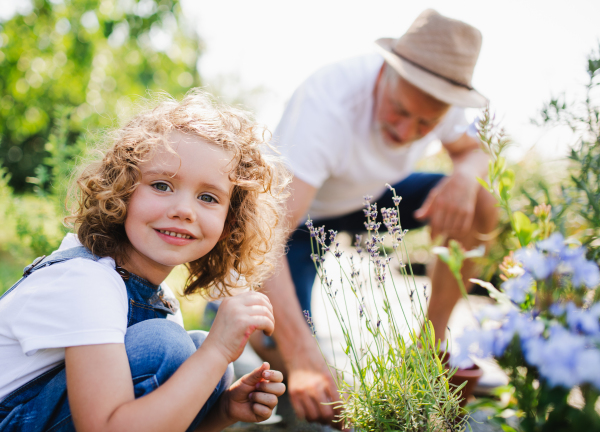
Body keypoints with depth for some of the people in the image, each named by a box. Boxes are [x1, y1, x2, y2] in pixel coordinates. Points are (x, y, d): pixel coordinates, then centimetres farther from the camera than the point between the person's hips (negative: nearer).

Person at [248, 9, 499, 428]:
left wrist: (466, 173, -29)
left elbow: (473, 150, -2)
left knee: (479, 207, -16)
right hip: (299, 209, -5)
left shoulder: (439, 91, -22)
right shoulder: (326, 105, -40)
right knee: (284, 355, -23)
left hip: (369, 194, 6)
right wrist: (302, 358, -55)